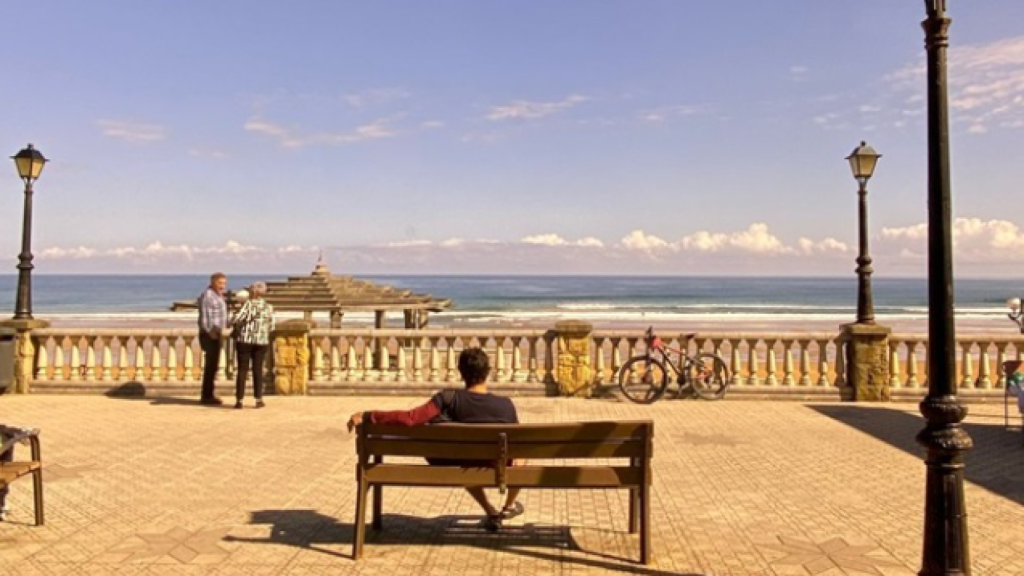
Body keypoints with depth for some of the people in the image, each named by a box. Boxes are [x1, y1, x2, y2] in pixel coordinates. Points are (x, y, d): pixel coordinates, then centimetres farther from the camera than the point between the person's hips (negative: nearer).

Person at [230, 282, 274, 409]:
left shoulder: (248, 304, -8)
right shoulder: (269, 307, 3)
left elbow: (236, 319, -15)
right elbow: (271, 327, 5)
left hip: (245, 340, -3)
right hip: (261, 341, 3)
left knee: (242, 369, 3)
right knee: (258, 369, 10)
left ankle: (239, 400, 2)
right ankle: (259, 399, 8)